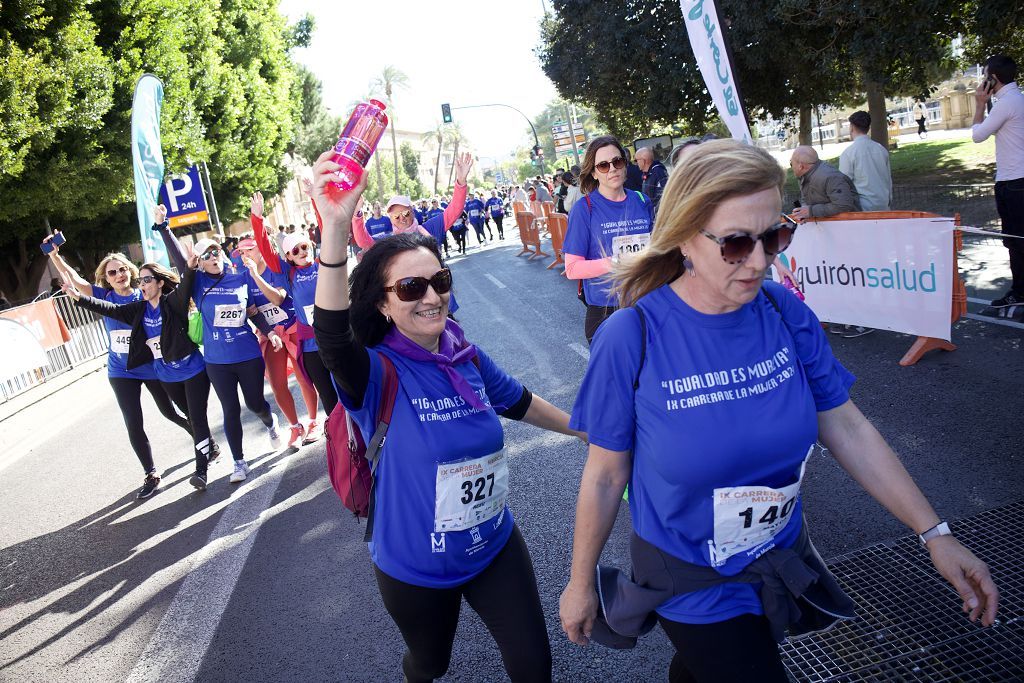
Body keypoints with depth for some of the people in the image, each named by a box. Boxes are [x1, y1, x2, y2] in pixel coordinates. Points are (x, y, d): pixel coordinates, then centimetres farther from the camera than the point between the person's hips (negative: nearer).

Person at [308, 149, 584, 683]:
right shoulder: (376, 373, -21)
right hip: (415, 568, -3)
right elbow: (332, 335, -44)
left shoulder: (467, 358, -7)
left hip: (495, 547, 3)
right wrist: (336, 228, -58)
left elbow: (519, 401, 11)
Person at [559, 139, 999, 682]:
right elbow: (605, 475, -15)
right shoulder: (632, 337, -23)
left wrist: (934, 533, -6)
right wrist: (580, 584, -4)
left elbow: (847, 429, -3)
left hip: (781, 565, 5)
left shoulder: (787, 315, -12)